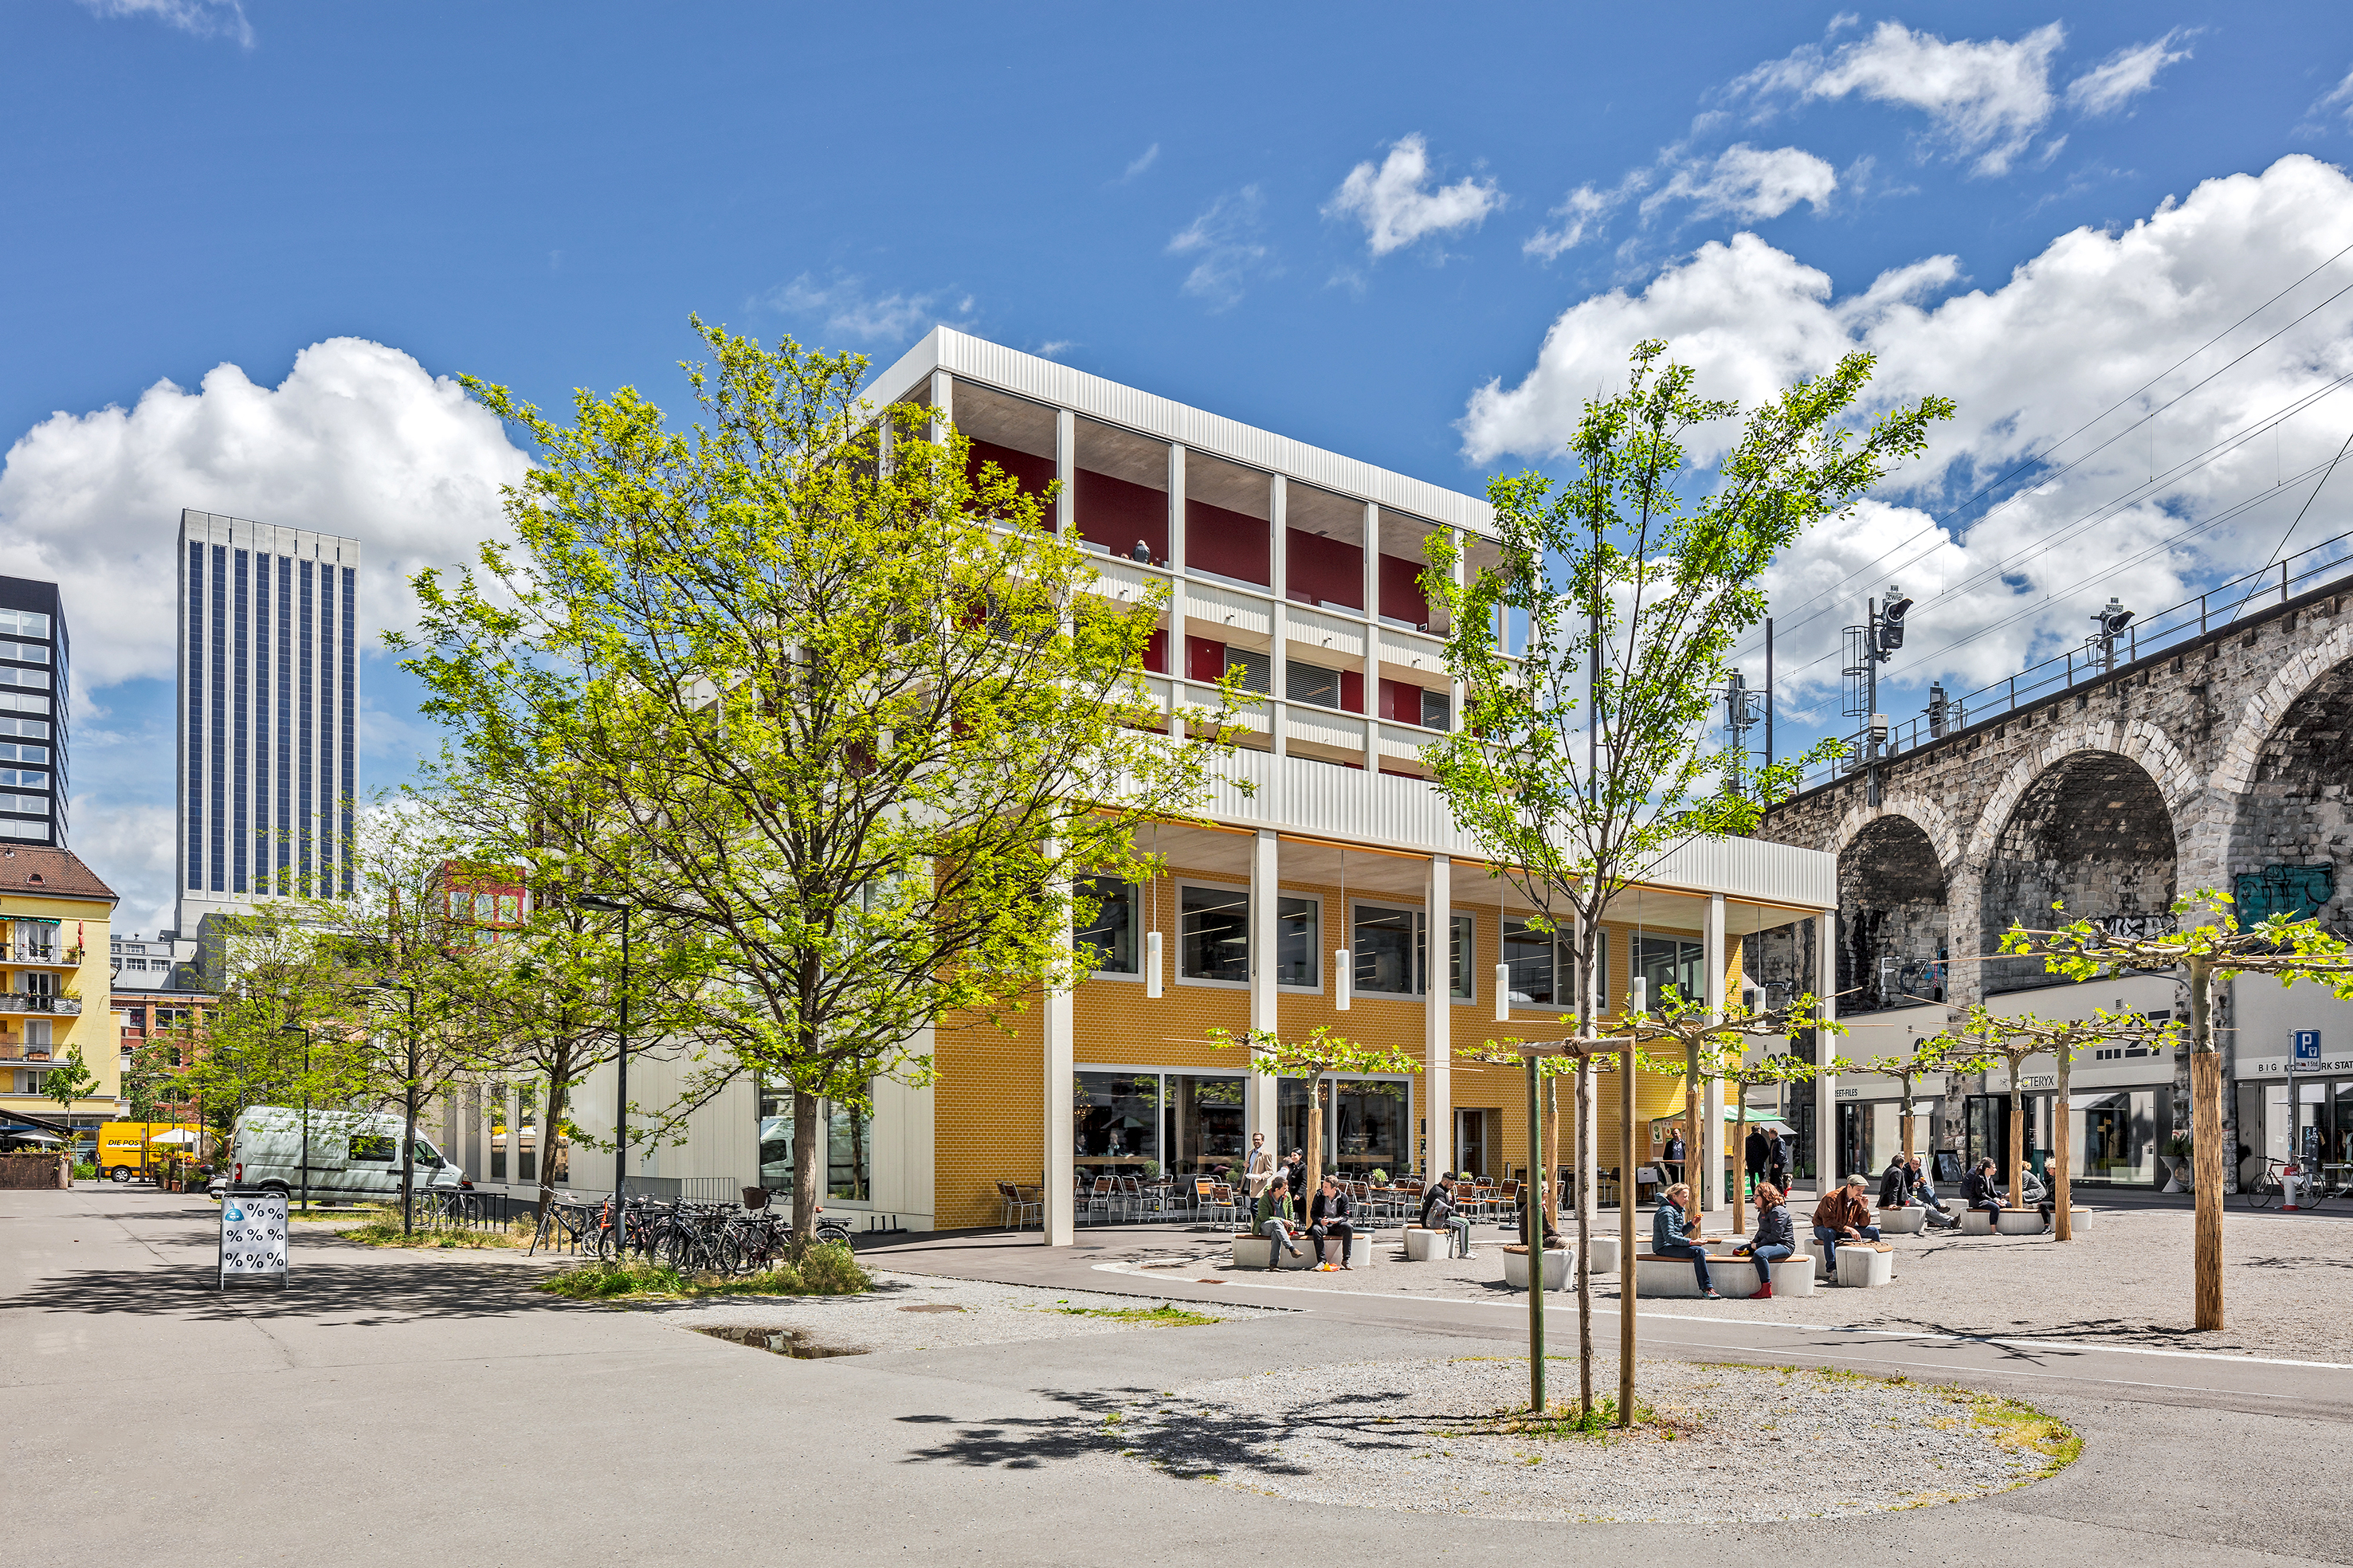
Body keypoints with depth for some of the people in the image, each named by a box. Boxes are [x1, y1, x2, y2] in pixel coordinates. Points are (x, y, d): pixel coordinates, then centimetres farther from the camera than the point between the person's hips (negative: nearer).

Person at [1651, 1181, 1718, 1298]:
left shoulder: (1677, 1210, 17)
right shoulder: (1666, 1212, -16)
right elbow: (1669, 1237, -24)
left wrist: (1692, 1224, 5)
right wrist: (1691, 1242, -30)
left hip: (1674, 1245, 11)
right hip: (1664, 1247, -11)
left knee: (1706, 1253, 9)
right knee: (1698, 1251, -27)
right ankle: (1707, 1289, -28)